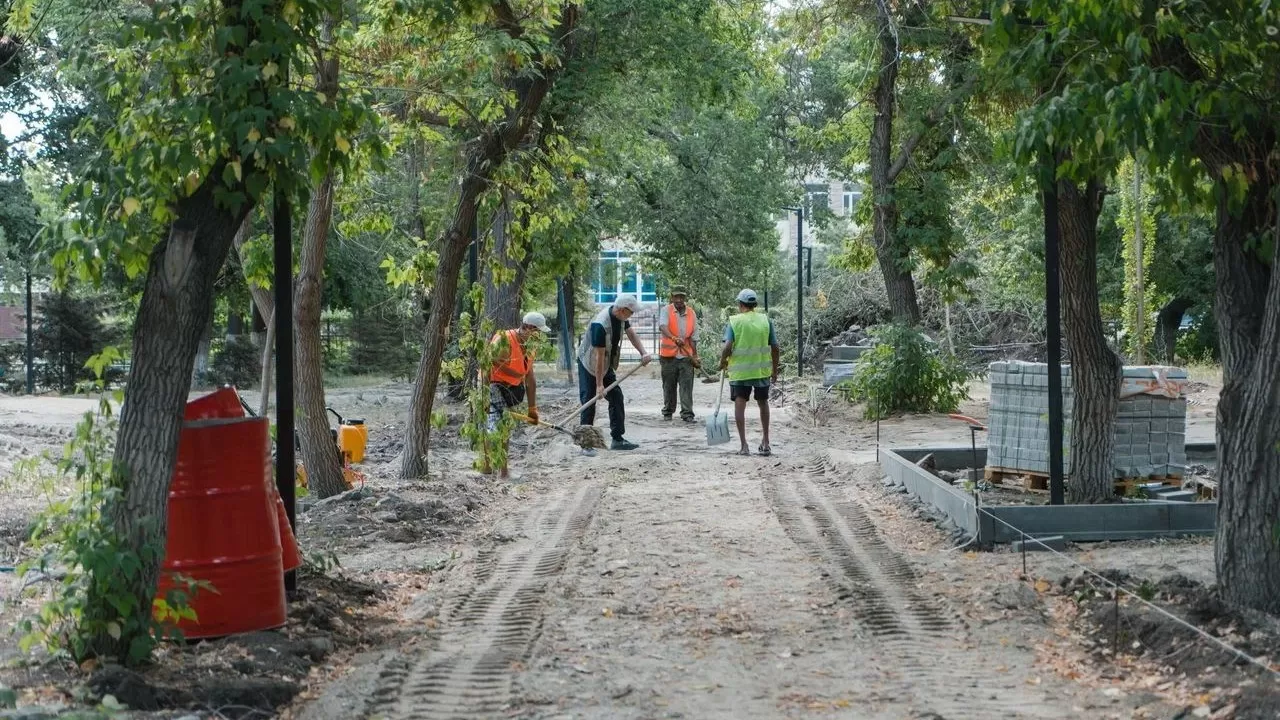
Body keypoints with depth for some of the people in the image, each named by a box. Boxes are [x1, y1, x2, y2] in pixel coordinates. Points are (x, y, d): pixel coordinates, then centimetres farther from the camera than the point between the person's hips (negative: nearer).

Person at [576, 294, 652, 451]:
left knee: (616, 398, 3)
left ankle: (618, 439, 6)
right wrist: (599, 385, -27)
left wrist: (643, 353, -13)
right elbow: (599, 356, -31)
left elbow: (631, 333, 5)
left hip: (607, 366, 8)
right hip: (589, 366, -8)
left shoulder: (620, 317, -7)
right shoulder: (600, 325, -33)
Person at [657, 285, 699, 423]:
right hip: (669, 355, -1)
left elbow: (693, 337, 7)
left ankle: (687, 413, -4)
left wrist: (695, 357, 2)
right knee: (669, 386, 8)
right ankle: (668, 412, 20)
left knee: (686, 385, -5)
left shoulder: (692, 314, 5)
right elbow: (662, 327, -23)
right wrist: (674, 338, -41)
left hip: (686, 356, 1)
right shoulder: (666, 310, -4)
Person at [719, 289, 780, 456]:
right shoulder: (766, 320, 2)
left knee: (740, 405, 1)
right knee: (763, 403, 18)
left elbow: (728, 346, -14)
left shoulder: (734, 321, -5)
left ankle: (744, 445, -6)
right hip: (762, 370, 3)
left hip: (739, 371, -3)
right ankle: (766, 443, 22)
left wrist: (722, 361, 5)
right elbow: (774, 347, 3)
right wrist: (775, 370, 14)